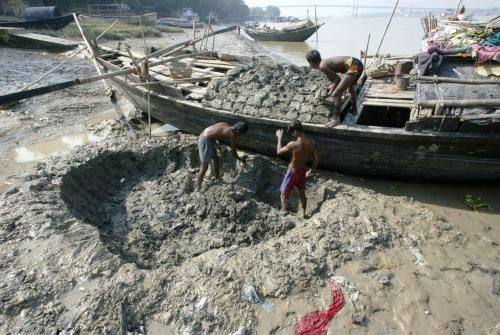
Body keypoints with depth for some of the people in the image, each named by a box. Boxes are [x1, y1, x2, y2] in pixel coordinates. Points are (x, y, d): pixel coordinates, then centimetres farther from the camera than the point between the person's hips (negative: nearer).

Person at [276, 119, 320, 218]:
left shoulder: (293, 144, -28)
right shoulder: (313, 143, -12)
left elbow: (279, 151, -12)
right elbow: (317, 160, -3)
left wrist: (279, 138, 2)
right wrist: (312, 170, 15)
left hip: (293, 172, -6)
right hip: (303, 171, 6)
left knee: (284, 195, 11)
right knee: (302, 194, 25)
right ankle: (303, 214, 43)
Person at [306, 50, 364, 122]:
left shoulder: (322, 66, -8)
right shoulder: (325, 62, 20)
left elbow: (337, 79, -7)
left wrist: (330, 92, -1)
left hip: (353, 67, -10)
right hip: (358, 64, 10)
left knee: (336, 94, -8)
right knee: (350, 86, 36)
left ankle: (337, 120, -3)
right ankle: (354, 109, 51)